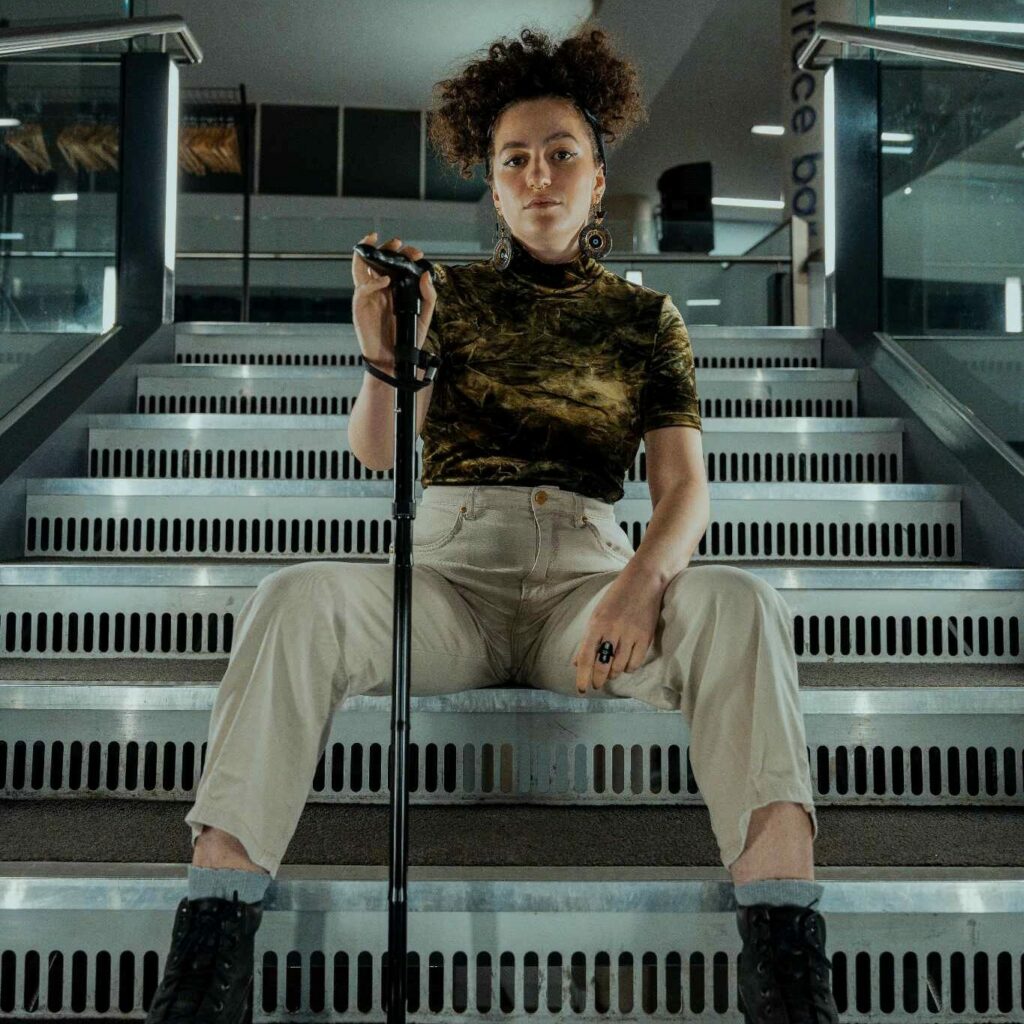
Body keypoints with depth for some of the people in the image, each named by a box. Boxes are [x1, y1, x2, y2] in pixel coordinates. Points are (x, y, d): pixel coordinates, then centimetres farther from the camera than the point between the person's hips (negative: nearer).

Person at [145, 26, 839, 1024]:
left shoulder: (645, 317, 16)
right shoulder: (450, 292, 16)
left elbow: (684, 484, 3)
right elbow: (376, 452, 4)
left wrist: (644, 579, -20)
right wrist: (384, 363, -20)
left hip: (588, 569, 0)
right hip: (450, 562, 0)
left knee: (738, 603, -31)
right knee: (296, 597, -30)